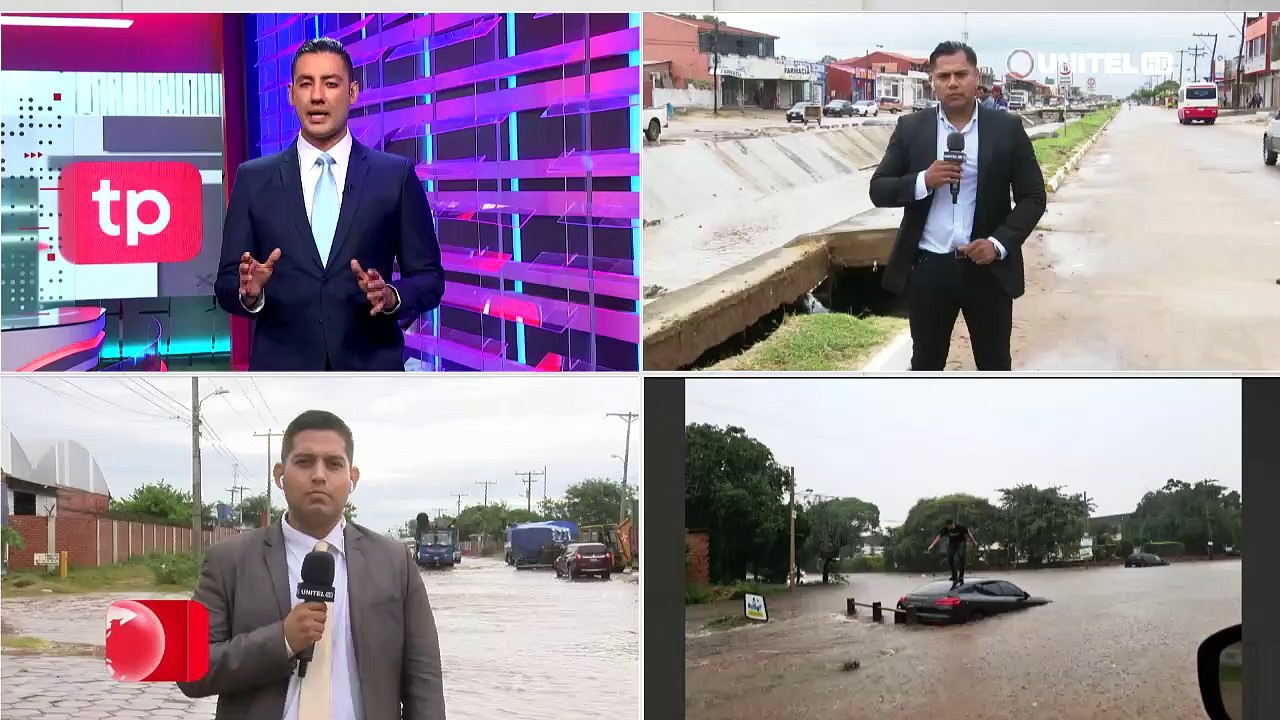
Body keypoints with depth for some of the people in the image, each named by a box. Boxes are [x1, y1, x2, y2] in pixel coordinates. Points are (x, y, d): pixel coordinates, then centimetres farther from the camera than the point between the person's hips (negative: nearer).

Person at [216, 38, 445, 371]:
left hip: (370, 372, 0)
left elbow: (429, 278, 3)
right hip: (282, 372, 0)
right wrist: (248, 292, -17)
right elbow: (226, 284, 5)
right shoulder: (254, 178, 5)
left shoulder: (396, 176, 3)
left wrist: (391, 297, -17)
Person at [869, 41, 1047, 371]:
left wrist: (999, 243, -14)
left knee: (995, 365, 11)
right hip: (928, 268, 1)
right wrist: (924, 180, -18)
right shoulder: (910, 128, 2)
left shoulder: (1007, 128, -1)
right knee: (926, 363, 12)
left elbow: (1033, 196, 1)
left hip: (988, 267, -1)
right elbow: (879, 190, 1)